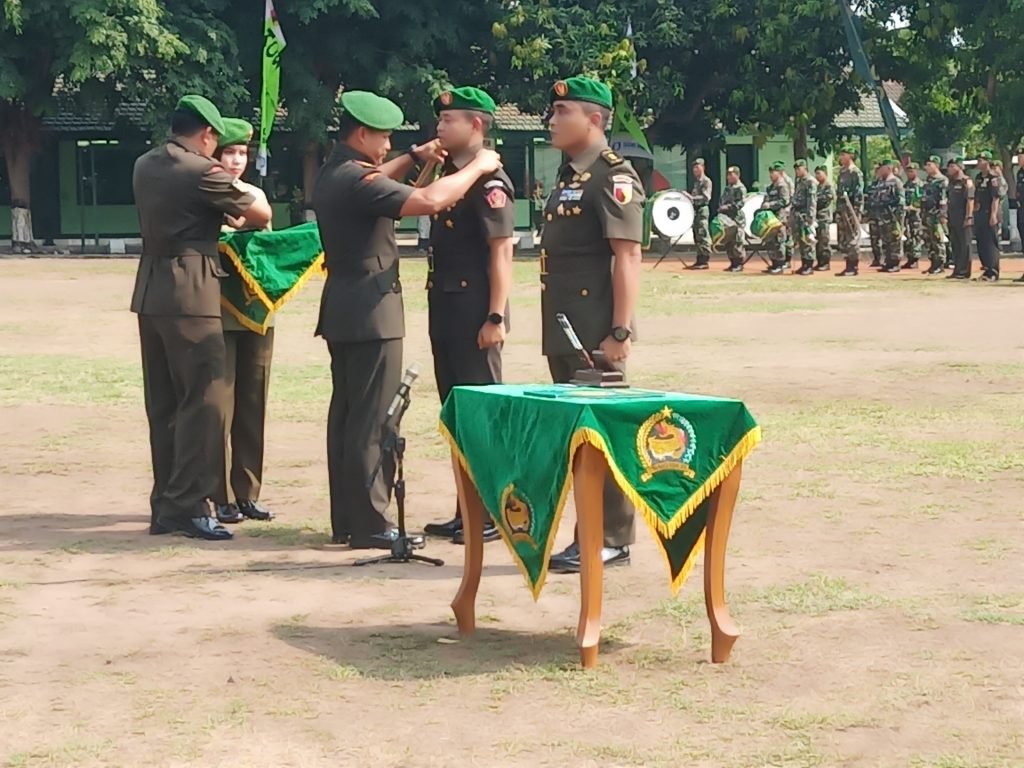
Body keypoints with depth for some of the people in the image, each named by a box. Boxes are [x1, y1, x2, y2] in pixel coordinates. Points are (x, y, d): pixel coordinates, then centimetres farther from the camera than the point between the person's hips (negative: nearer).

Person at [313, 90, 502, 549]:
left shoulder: (333, 175, 12)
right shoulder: (356, 181, -19)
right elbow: (428, 202, -29)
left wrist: (414, 158, 20)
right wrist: (476, 167, -16)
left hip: (343, 309, 10)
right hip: (371, 310, -10)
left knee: (346, 415, 12)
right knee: (372, 421, -7)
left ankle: (345, 520, 18)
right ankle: (370, 525, -4)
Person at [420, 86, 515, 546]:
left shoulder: (489, 181, -13)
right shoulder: (450, 175, 13)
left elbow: (501, 252, -17)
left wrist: (496, 317, -21)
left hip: (474, 311, -10)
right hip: (446, 308, 10)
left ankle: (495, 514, 4)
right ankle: (467, 511, 21)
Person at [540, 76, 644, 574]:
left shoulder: (613, 175, -12)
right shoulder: (568, 175, 17)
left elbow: (627, 256, -18)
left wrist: (620, 332, -22)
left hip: (595, 333, -9)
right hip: (564, 330, 9)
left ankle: (612, 540, 1)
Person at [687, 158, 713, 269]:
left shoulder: (706, 181, -6)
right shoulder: (695, 182, 19)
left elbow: (706, 197, -17)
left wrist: (692, 198, -25)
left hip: (702, 209, -9)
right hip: (695, 210, 9)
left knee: (703, 236, -9)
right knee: (697, 237, 10)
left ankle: (705, 261, -10)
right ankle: (700, 260, 14)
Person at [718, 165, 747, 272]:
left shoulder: (740, 188, -7)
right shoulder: (727, 188, 20)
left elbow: (740, 203, -16)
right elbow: (721, 200, 24)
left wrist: (728, 207, -20)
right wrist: (721, 208, 5)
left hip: (737, 218, -9)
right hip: (727, 217, 9)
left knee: (737, 242, -8)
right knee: (728, 241, 10)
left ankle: (739, 263, -4)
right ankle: (733, 262, 17)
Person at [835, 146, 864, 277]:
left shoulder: (855, 173, -10)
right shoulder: (842, 172, 17)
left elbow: (859, 194, -15)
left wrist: (856, 211, -20)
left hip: (851, 210, -9)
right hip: (841, 210, 9)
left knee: (853, 239, -6)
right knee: (842, 240, 9)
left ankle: (854, 267, -4)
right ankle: (849, 265, 15)